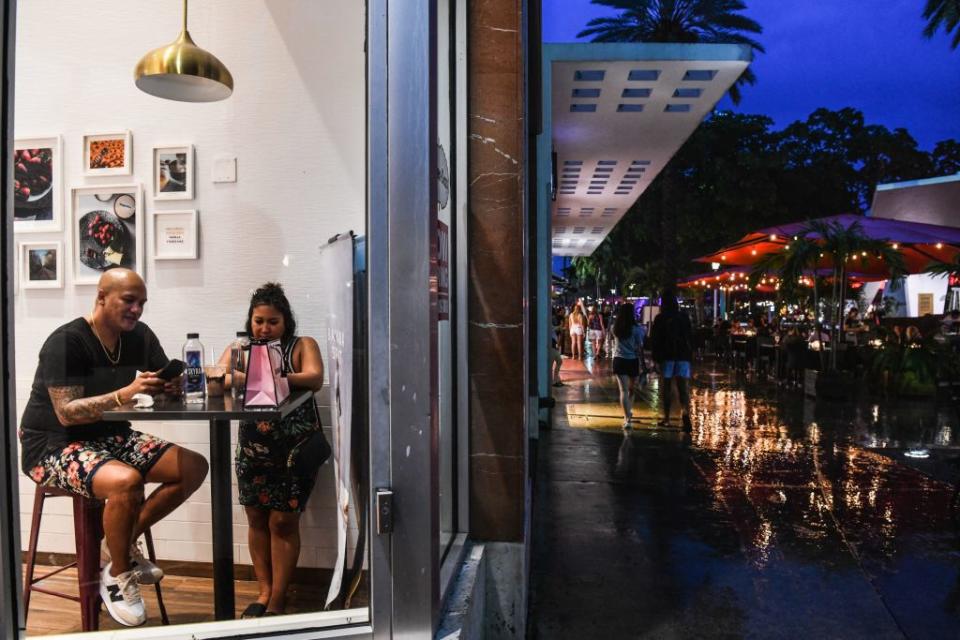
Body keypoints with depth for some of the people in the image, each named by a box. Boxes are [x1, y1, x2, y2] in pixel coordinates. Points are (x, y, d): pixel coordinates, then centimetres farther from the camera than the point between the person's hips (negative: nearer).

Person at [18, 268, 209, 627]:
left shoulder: (140, 336, 0)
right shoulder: (65, 342, -19)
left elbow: (166, 386, 3)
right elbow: (67, 413, -26)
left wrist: (172, 386, -22)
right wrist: (125, 394, -37)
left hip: (110, 437, 7)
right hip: (53, 446, -7)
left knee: (194, 468, -9)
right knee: (126, 481, -35)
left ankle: (126, 542, 7)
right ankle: (117, 576, -9)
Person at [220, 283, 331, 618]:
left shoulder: (303, 346, 0)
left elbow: (315, 379, -19)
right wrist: (236, 378, -29)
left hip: (296, 449, -3)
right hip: (252, 449, 4)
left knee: (283, 521, -1)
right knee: (257, 519, 8)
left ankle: (278, 599, 11)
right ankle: (264, 591, 23)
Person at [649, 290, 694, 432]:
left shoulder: (660, 319, -3)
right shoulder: (684, 317, 6)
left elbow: (654, 340, -4)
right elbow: (690, 337, 10)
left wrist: (655, 358, 3)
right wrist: (690, 354, 17)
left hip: (666, 356, -2)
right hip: (683, 356, 2)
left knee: (666, 387, 7)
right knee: (683, 387, -3)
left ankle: (666, 418, 12)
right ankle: (685, 413, -26)